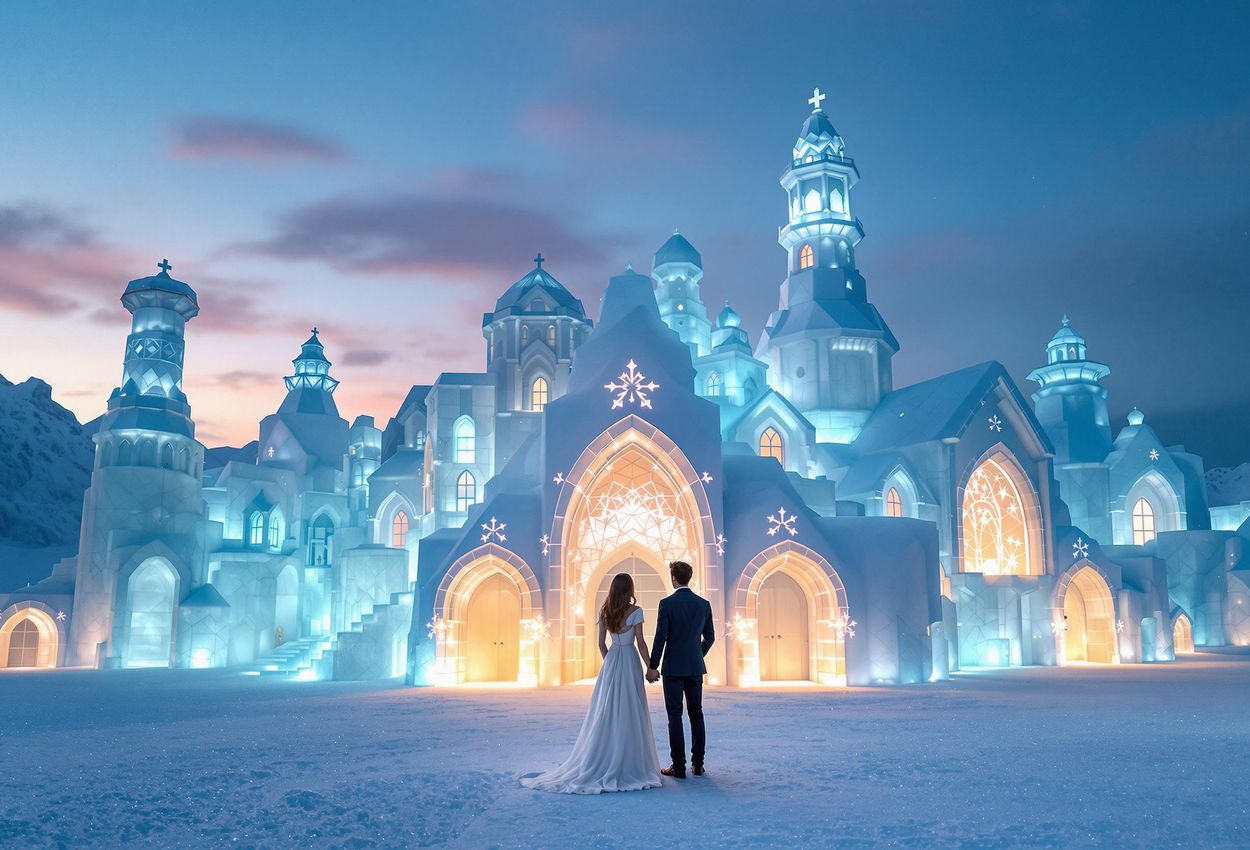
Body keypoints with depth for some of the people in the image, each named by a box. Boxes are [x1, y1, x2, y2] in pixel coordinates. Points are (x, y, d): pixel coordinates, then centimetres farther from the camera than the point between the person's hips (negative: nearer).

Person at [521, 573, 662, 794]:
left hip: (611, 662, 5)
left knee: (606, 714, 9)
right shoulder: (635, 611, -10)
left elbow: (601, 644, 8)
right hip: (630, 662, -5)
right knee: (629, 714, 1)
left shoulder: (605, 611, 4)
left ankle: (600, 761, 13)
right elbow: (640, 642, -11)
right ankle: (628, 763, 5)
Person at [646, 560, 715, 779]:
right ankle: (698, 764, 16)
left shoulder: (667, 603, -11)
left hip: (673, 668, -4)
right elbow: (709, 637, 9)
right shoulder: (704, 604, 3)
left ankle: (679, 767, 2)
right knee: (696, 714, 12)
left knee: (675, 716, 1)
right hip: (696, 667, 4)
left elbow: (660, 637, -12)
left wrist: (653, 667, -5)